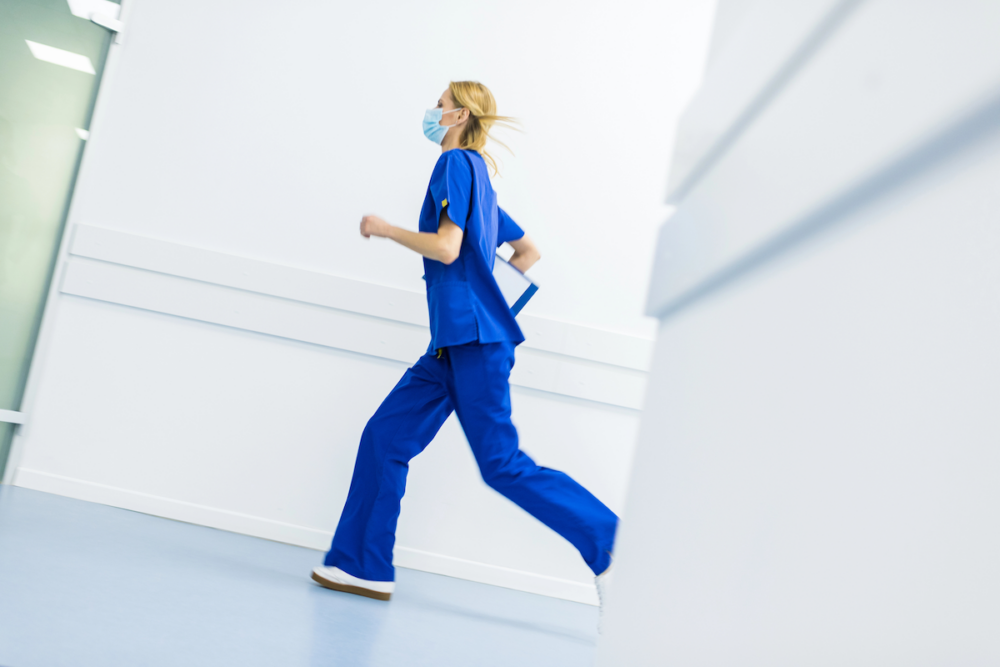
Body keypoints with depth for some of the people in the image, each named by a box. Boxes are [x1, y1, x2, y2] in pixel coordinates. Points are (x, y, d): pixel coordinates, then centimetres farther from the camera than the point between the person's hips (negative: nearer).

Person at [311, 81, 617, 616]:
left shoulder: (457, 163, -7)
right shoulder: (478, 177, 21)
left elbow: (447, 248, -18)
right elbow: (529, 252, 26)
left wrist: (385, 230, -4)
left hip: (474, 338, -10)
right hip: (453, 341, 10)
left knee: (503, 464, -7)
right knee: (385, 436, 7)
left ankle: (611, 544, 0)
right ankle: (365, 567, 13)